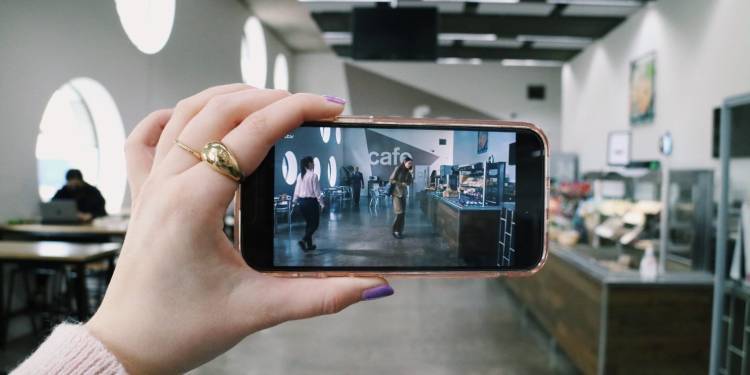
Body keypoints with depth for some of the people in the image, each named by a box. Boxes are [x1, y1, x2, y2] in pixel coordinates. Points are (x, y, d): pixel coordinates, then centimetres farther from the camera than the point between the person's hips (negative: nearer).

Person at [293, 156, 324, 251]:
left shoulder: (300, 175, 5)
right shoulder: (313, 175, -14)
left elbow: (297, 189, 8)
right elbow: (317, 191, -14)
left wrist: (295, 200, 16)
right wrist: (321, 203, -7)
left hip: (302, 201, 7)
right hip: (311, 201, -7)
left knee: (308, 223, 17)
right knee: (315, 224, 5)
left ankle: (309, 244, 22)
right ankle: (303, 240, -13)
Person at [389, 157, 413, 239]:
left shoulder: (407, 172, 10)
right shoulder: (398, 169, -9)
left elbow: (409, 182, 9)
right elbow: (391, 180, -11)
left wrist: (411, 174, -6)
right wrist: (401, 183, -14)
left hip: (403, 193, 7)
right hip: (397, 193, -6)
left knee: (403, 213, 4)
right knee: (400, 212, -10)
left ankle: (400, 231, 12)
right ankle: (395, 231, 0)